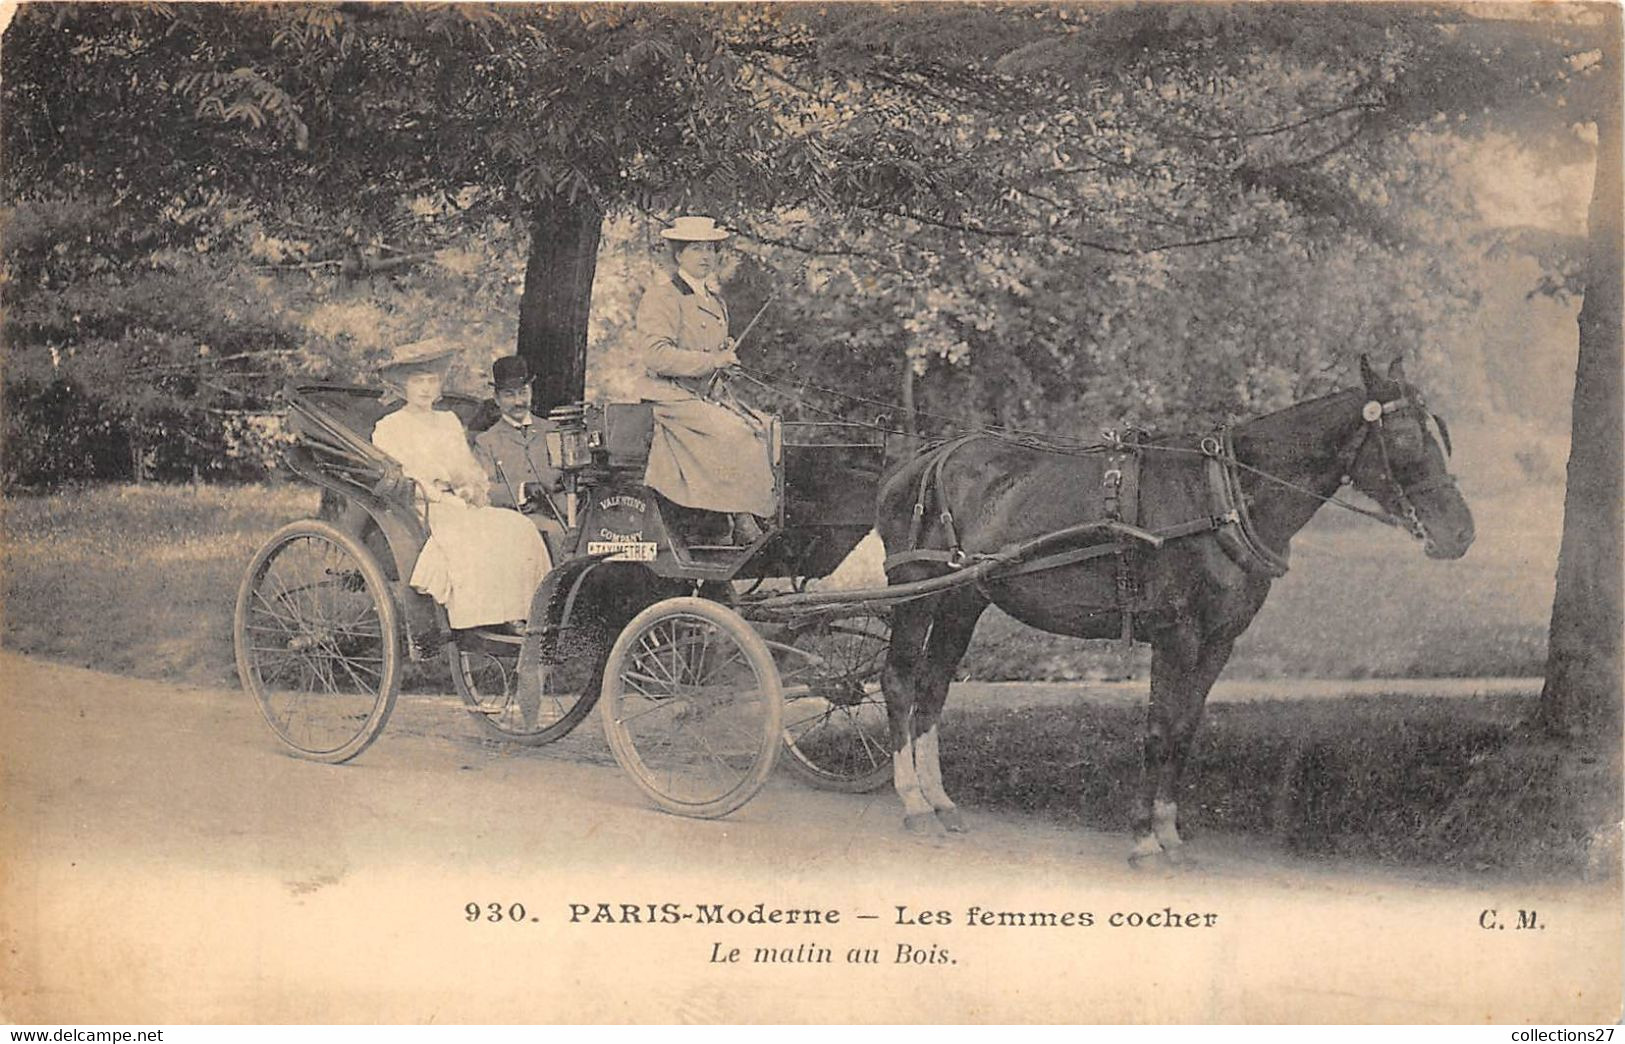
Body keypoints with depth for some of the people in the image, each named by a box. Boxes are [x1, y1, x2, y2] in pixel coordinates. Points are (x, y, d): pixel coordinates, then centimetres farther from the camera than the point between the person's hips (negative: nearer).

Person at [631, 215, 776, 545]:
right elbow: (656, 354, -20)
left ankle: (760, 519, -13)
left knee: (762, 427, -11)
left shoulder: (713, 298, 18)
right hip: (670, 397, -8)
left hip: (705, 394, 8)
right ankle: (743, 522, -21)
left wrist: (727, 352, 6)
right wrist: (711, 360, -19)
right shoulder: (660, 296, -9)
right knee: (735, 434, -26)